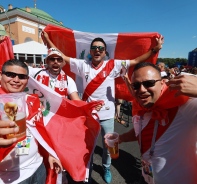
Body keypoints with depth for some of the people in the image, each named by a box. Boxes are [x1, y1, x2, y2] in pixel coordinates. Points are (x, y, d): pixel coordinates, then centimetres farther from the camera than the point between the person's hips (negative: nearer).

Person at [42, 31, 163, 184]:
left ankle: (106, 168, 48)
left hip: (107, 115, 0)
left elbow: (136, 61, -8)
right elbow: (62, 57, 3)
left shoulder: (113, 65, -6)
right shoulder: (83, 65, -2)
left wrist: (155, 50, -15)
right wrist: (48, 41, 0)